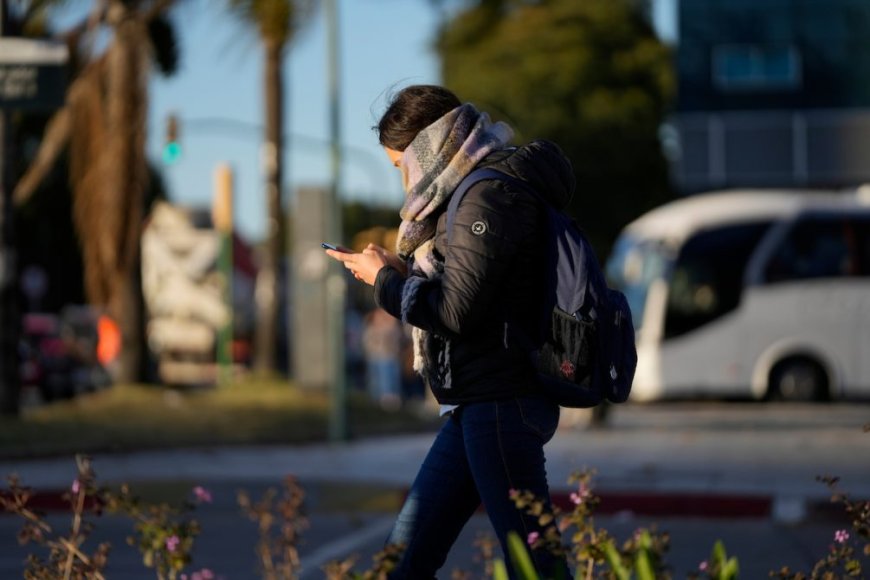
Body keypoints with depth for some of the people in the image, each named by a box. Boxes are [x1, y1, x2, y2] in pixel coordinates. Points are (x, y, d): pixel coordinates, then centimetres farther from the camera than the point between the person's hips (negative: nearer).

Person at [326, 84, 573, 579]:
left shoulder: (490, 196, -15)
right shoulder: (475, 192, 17)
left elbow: (456, 310, -19)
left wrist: (385, 279, -5)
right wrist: (403, 272, 9)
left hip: (501, 403, -11)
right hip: (474, 407, 11)